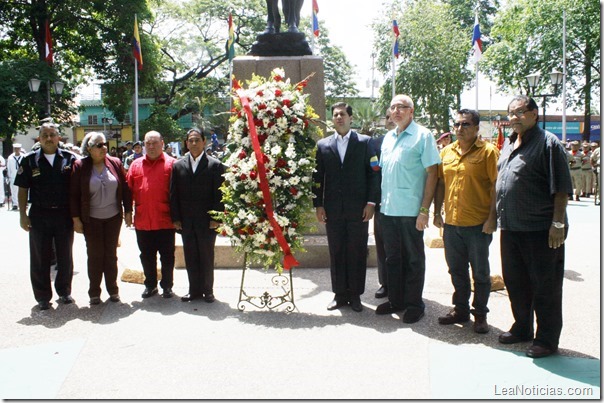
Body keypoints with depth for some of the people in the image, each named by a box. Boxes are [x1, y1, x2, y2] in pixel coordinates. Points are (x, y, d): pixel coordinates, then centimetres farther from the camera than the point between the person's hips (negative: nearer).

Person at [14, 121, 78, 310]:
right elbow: (22, 189, 2)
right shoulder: (30, 160, 0)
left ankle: (64, 291, 28)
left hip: (64, 214, 1)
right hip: (39, 215, 0)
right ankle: (43, 297, 19)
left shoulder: (69, 159, 0)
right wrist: (23, 215, -3)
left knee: (65, 257, 11)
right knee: (40, 259, 8)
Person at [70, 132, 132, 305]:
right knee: (94, 255, 5)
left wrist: (128, 211, 1)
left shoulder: (115, 163, -1)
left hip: (113, 218, 2)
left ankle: (113, 290, 21)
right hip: (91, 220, -2)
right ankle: (94, 293, 17)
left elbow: (125, 188, 3)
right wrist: (76, 219, -7)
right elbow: (74, 194, -5)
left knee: (111, 254, 10)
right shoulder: (80, 166, -6)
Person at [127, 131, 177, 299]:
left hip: (165, 220, -3)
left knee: (167, 256, 8)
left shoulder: (171, 164, -2)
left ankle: (167, 286, 21)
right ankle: (150, 285, 27)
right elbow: (129, 189, 7)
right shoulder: (136, 164, 8)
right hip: (142, 221, 3)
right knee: (147, 256, 14)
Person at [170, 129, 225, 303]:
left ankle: (207, 290, 18)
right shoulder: (178, 166, 8)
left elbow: (219, 194, -4)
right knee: (190, 257, 9)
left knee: (207, 257, 6)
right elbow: (173, 194, 8)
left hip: (207, 221, -3)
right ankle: (194, 290, 20)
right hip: (186, 221, 3)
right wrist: (175, 218, 1)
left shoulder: (215, 165, -1)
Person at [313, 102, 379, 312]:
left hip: (358, 208, -2)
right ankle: (340, 294, 17)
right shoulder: (322, 145, 9)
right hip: (333, 209, 2)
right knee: (336, 252, 7)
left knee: (357, 253, 4)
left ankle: (355, 294, 15)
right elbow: (317, 177, 8)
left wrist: (371, 202, -6)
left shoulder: (365, 142, 3)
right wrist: (318, 205, 1)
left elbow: (373, 174, 0)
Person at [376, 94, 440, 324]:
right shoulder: (388, 137, 13)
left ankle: (414, 304, 17)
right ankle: (396, 300, 26)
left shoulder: (422, 136, -5)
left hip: (411, 210, -6)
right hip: (388, 209, 6)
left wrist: (424, 210, -15)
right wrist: (380, 202, 10)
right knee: (392, 257, 13)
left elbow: (432, 173, -9)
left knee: (414, 259, 5)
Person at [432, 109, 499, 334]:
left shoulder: (488, 151, -6)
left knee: (480, 272, 7)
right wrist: (437, 212, 11)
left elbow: (496, 186, -9)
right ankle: (461, 309, 29)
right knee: (456, 270, 15)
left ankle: (480, 314, 20)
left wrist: (492, 217, -14)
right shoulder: (446, 152, 10)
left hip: (478, 224, -5)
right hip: (451, 223, 5)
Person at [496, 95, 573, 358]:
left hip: (541, 229, -8)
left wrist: (558, 223, -18)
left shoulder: (548, 143, -10)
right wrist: (497, 216, 18)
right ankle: (522, 328, 34)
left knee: (545, 286, 3)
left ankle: (547, 339, 14)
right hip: (510, 227, 8)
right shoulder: (508, 144, 14)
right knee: (514, 281, 17)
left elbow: (561, 188, -14)